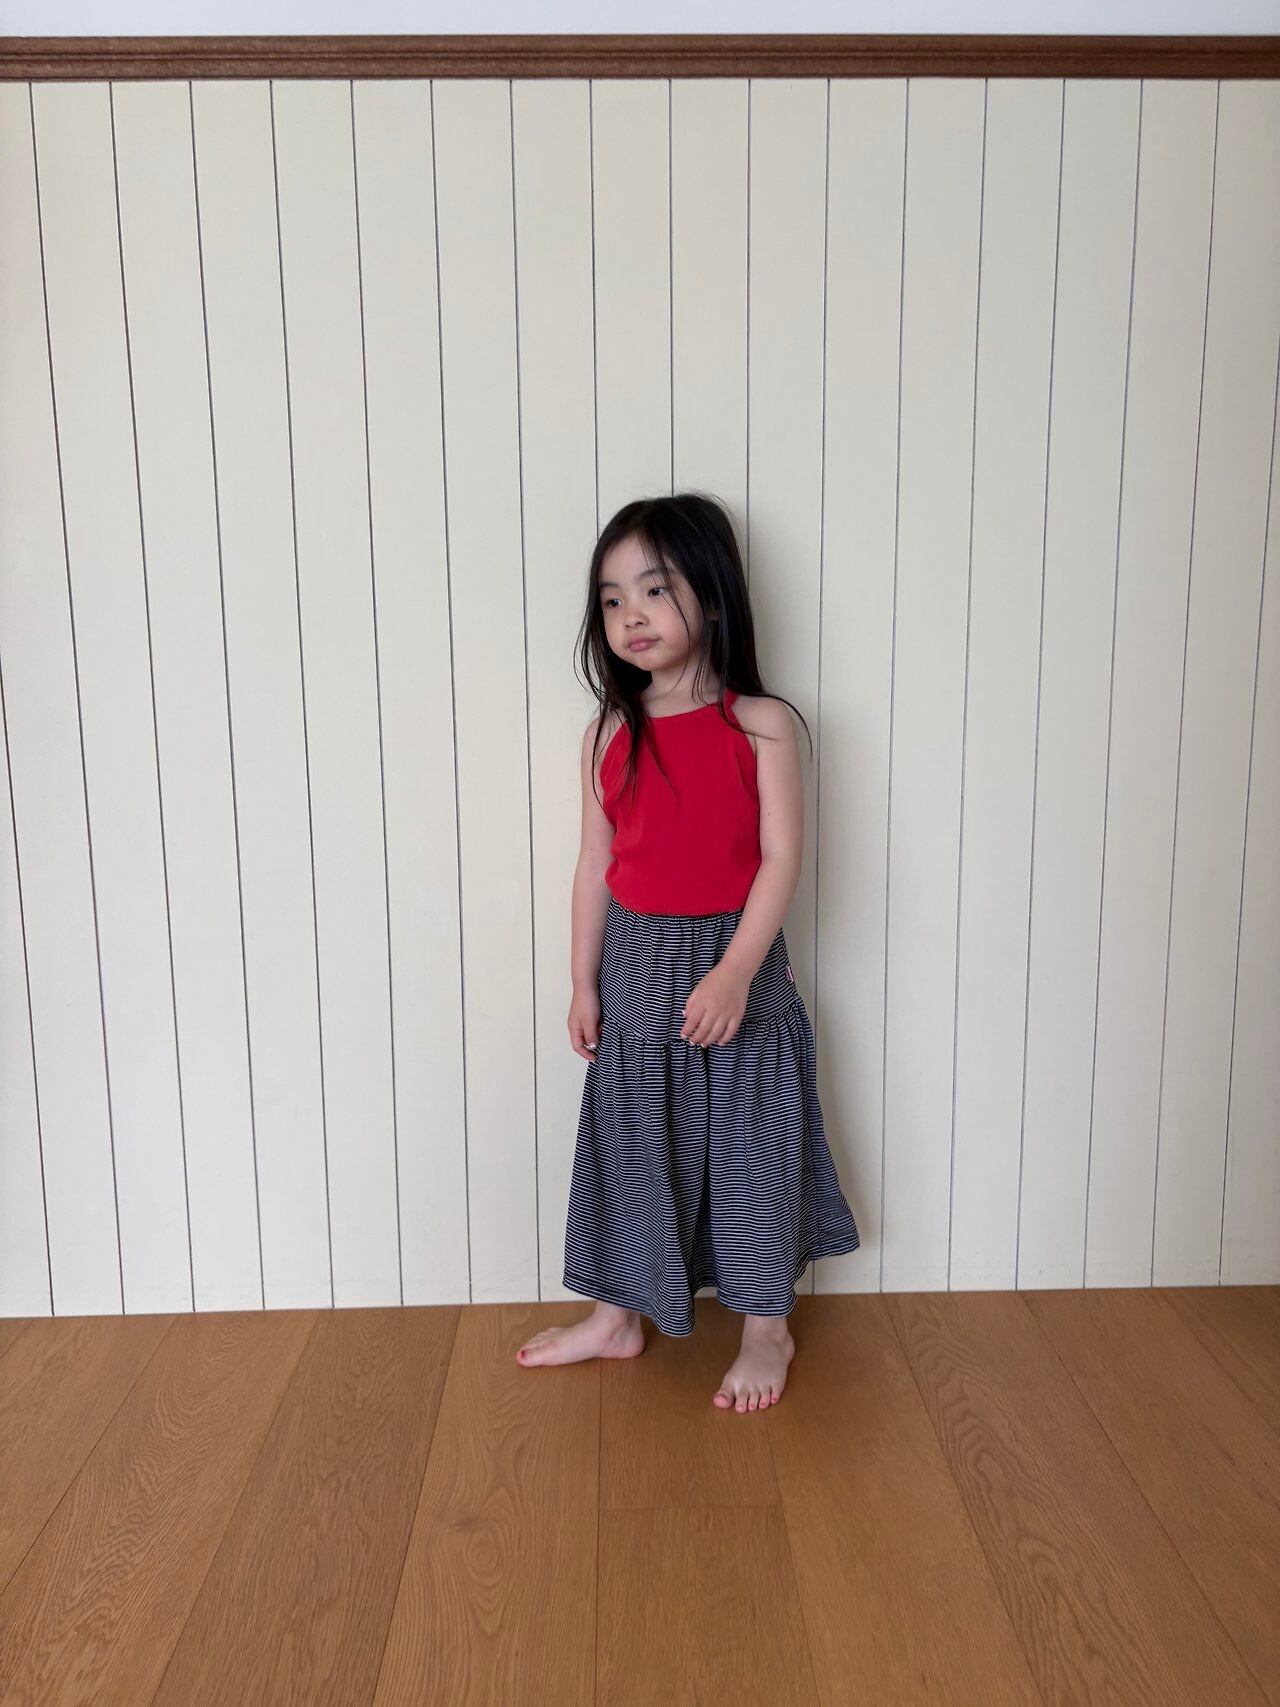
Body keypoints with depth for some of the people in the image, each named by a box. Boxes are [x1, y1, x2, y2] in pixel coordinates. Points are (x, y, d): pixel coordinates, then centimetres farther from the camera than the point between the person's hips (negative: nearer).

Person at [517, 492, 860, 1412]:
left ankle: (767, 1328, 29)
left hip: (736, 962, -3)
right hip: (636, 967, 4)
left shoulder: (760, 724, -10)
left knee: (748, 1146, 9)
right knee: (631, 1145, 15)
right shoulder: (609, 734, 1)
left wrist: (734, 971, -22)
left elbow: (780, 858, -13)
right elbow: (596, 865, 5)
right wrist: (585, 982, 5)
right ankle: (618, 1315, 34)